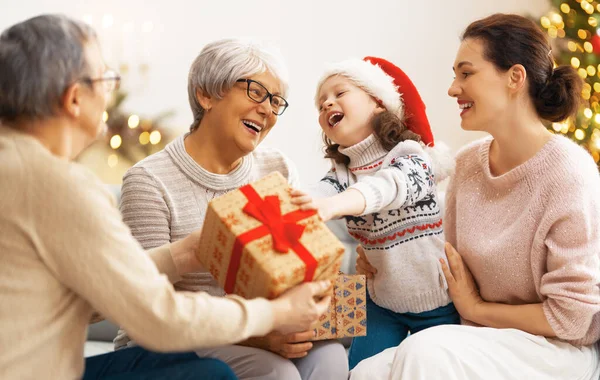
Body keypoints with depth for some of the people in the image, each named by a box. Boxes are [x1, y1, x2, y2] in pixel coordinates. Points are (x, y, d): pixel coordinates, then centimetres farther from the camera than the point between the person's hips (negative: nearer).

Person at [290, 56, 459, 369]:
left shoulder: (413, 159, -16)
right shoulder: (340, 175, -1)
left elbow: (388, 186, -39)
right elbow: (308, 204, -23)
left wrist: (334, 205, -60)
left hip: (438, 303, -4)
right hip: (381, 302, 4)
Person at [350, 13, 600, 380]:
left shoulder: (567, 171, -19)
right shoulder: (468, 163, 1)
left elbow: (570, 317, -16)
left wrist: (477, 308, -8)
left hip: (559, 348, -5)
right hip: (483, 338, 6)